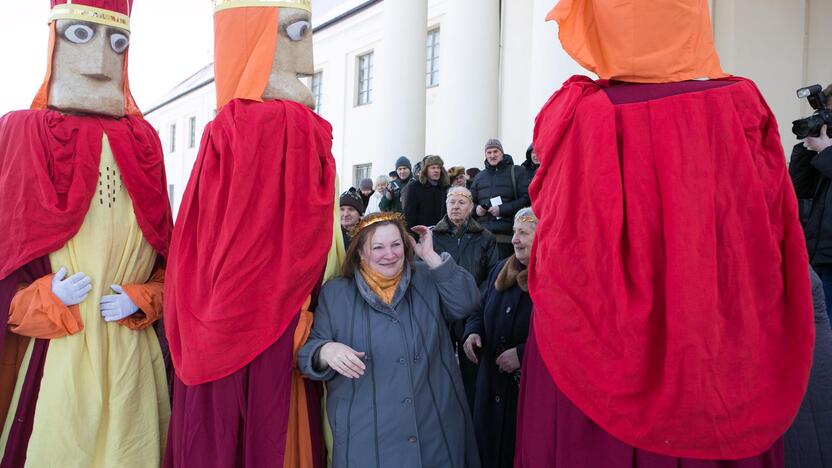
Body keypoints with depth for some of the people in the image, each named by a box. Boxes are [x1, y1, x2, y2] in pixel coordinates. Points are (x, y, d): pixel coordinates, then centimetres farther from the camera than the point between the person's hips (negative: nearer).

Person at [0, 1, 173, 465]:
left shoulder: (143, 143, 6)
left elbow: (168, 248, 9)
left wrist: (143, 299, -6)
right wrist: (43, 301, -13)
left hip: (130, 355, 2)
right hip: (49, 357, -2)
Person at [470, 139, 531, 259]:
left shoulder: (516, 171, 6)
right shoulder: (480, 176, 22)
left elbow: (526, 199, -4)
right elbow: (471, 201, 28)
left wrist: (502, 209, -13)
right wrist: (476, 209, 4)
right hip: (482, 233, 4)